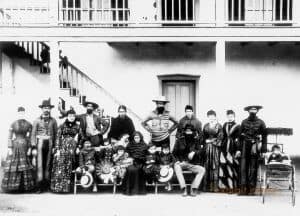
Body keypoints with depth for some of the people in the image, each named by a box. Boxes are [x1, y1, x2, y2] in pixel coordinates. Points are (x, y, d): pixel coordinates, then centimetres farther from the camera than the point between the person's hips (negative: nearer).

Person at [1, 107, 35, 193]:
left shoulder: (28, 124, 3)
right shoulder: (13, 124, -2)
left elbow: (30, 137, 4)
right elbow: (9, 137, -3)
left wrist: (29, 148, -2)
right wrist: (10, 149, -8)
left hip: (25, 147, 2)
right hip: (15, 147, -2)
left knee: (25, 165, 2)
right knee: (13, 166, -2)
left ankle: (25, 185, 8)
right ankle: (11, 185, 6)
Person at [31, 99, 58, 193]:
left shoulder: (53, 121, 8)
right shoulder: (37, 120, 4)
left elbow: (55, 134, 10)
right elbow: (33, 134, 2)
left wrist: (55, 146, 3)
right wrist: (34, 147, -5)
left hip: (50, 144, 2)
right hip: (40, 143, -2)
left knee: (48, 165, 3)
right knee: (39, 165, -5)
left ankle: (47, 185, 8)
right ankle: (39, 186, -3)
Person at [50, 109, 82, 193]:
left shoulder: (77, 127, 9)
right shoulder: (62, 126, 4)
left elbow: (81, 138, 13)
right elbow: (58, 138, 0)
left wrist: (78, 147, 2)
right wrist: (57, 149, -8)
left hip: (72, 149, 2)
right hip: (62, 148, -2)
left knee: (69, 168, 2)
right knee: (60, 166, -9)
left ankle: (66, 187, 8)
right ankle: (57, 186, -4)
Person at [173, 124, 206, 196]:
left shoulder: (195, 141, 8)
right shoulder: (179, 140, 8)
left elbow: (201, 151, -4)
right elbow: (174, 152, 10)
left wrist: (194, 152, -25)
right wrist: (178, 160, -7)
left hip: (193, 164, 1)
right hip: (182, 163, -1)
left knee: (202, 170, -25)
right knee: (176, 166, -34)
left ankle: (194, 188, -20)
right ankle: (183, 188, -34)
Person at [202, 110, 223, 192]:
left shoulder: (219, 126, 3)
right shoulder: (206, 126, 12)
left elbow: (220, 137, -3)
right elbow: (203, 137, 13)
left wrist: (211, 141, -5)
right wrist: (207, 141, -1)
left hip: (215, 148, -2)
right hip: (207, 148, 2)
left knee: (215, 166, -4)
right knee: (207, 166, 0)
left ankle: (215, 186, -2)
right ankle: (207, 186, 4)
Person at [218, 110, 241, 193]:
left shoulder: (237, 126, -2)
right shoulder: (225, 125, 12)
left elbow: (238, 139, -6)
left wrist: (238, 150, -11)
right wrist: (221, 146, 11)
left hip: (233, 149, -4)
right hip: (224, 148, 4)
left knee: (232, 167, -4)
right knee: (223, 166, 1)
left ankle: (232, 186, 2)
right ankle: (224, 186, 8)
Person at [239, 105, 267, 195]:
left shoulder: (261, 123, 2)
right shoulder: (244, 122, 8)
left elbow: (264, 136, 2)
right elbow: (241, 136, 12)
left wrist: (263, 150, -2)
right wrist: (240, 148, 8)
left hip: (255, 146, -2)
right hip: (246, 145, 2)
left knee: (253, 168, 1)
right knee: (244, 167, -3)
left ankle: (252, 189, 6)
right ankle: (243, 188, -2)